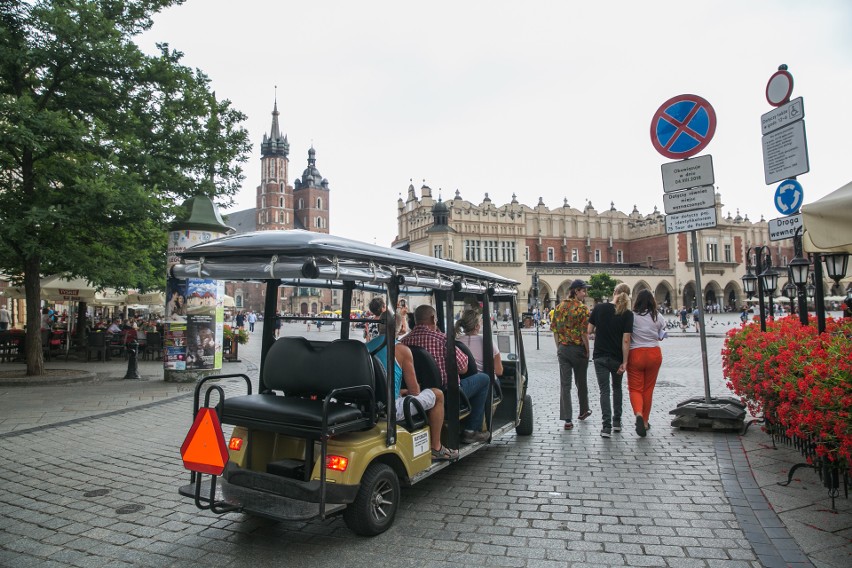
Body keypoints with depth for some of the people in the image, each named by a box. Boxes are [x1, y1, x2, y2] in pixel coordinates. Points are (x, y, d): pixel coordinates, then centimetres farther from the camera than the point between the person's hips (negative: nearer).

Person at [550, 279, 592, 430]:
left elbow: (554, 329, 6)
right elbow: (584, 333, -16)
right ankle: (583, 411, 36)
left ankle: (567, 419, -1)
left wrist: (559, 347, 13)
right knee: (581, 382, 17)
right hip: (578, 349, -3)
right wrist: (587, 351, -6)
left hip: (563, 349, 4)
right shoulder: (582, 308, -13)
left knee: (565, 384, 3)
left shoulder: (559, 307, 4)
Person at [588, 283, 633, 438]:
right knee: (617, 388, 21)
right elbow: (626, 340, -14)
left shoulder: (599, 308, -5)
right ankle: (617, 422, 26)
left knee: (604, 391, 3)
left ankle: (607, 426, -6)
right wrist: (624, 362, -11)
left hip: (600, 356, 0)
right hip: (617, 358, 0)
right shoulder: (627, 314, -10)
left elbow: (589, 331, -2)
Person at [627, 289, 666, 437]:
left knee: (635, 388, 4)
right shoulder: (657, 318, 0)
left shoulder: (632, 316, -8)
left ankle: (638, 414, -23)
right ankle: (645, 422, 24)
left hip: (635, 354, -3)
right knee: (648, 389, 15)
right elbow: (661, 336, 6)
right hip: (654, 353, 3)